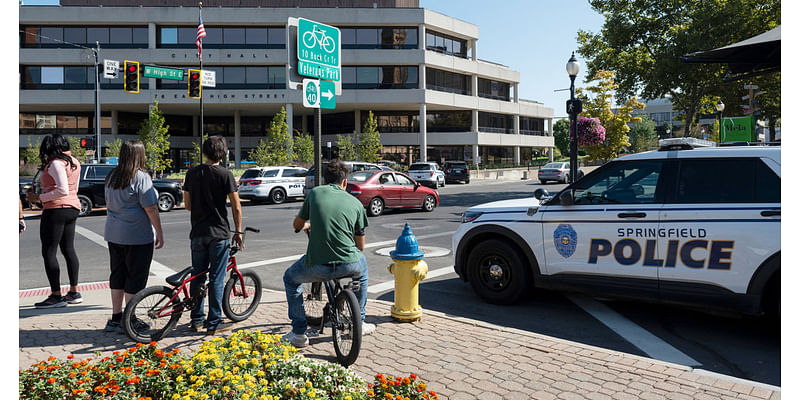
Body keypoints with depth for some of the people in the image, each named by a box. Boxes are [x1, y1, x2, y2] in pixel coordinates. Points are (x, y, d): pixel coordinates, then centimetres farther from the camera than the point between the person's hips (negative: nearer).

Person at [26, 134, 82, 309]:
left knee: (48, 252, -4)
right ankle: (74, 293, 19)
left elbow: (63, 190, -22)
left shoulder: (56, 163, -14)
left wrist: (39, 198, -16)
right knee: (68, 249, 14)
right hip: (73, 208, 9)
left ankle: (56, 296, -5)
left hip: (56, 209, -9)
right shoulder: (74, 162, 13)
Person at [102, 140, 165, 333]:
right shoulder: (141, 178, -14)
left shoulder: (111, 177, 9)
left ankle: (115, 318, 22)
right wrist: (160, 233, -10)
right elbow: (151, 209, -16)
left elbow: (108, 204, 18)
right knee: (135, 276, 2)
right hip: (137, 235, -8)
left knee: (117, 274, 15)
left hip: (114, 234, 8)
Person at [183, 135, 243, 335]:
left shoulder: (192, 173, 5)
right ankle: (214, 323, 7)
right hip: (219, 233, -4)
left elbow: (187, 204, 10)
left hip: (198, 232, 4)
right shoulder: (225, 174, -8)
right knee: (216, 279, 2)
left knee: (197, 277, 13)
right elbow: (236, 207, -9)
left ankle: (197, 320, 21)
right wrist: (238, 232, 1)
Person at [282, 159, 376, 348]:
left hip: (317, 267, -1)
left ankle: (299, 333, 26)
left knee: (290, 279, 31)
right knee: (362, 268, 38)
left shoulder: (314, 193, 8)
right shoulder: (356, 203, 10)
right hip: (349, 265, 2)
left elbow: (297, 225, 22)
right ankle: (359, 322, 42)